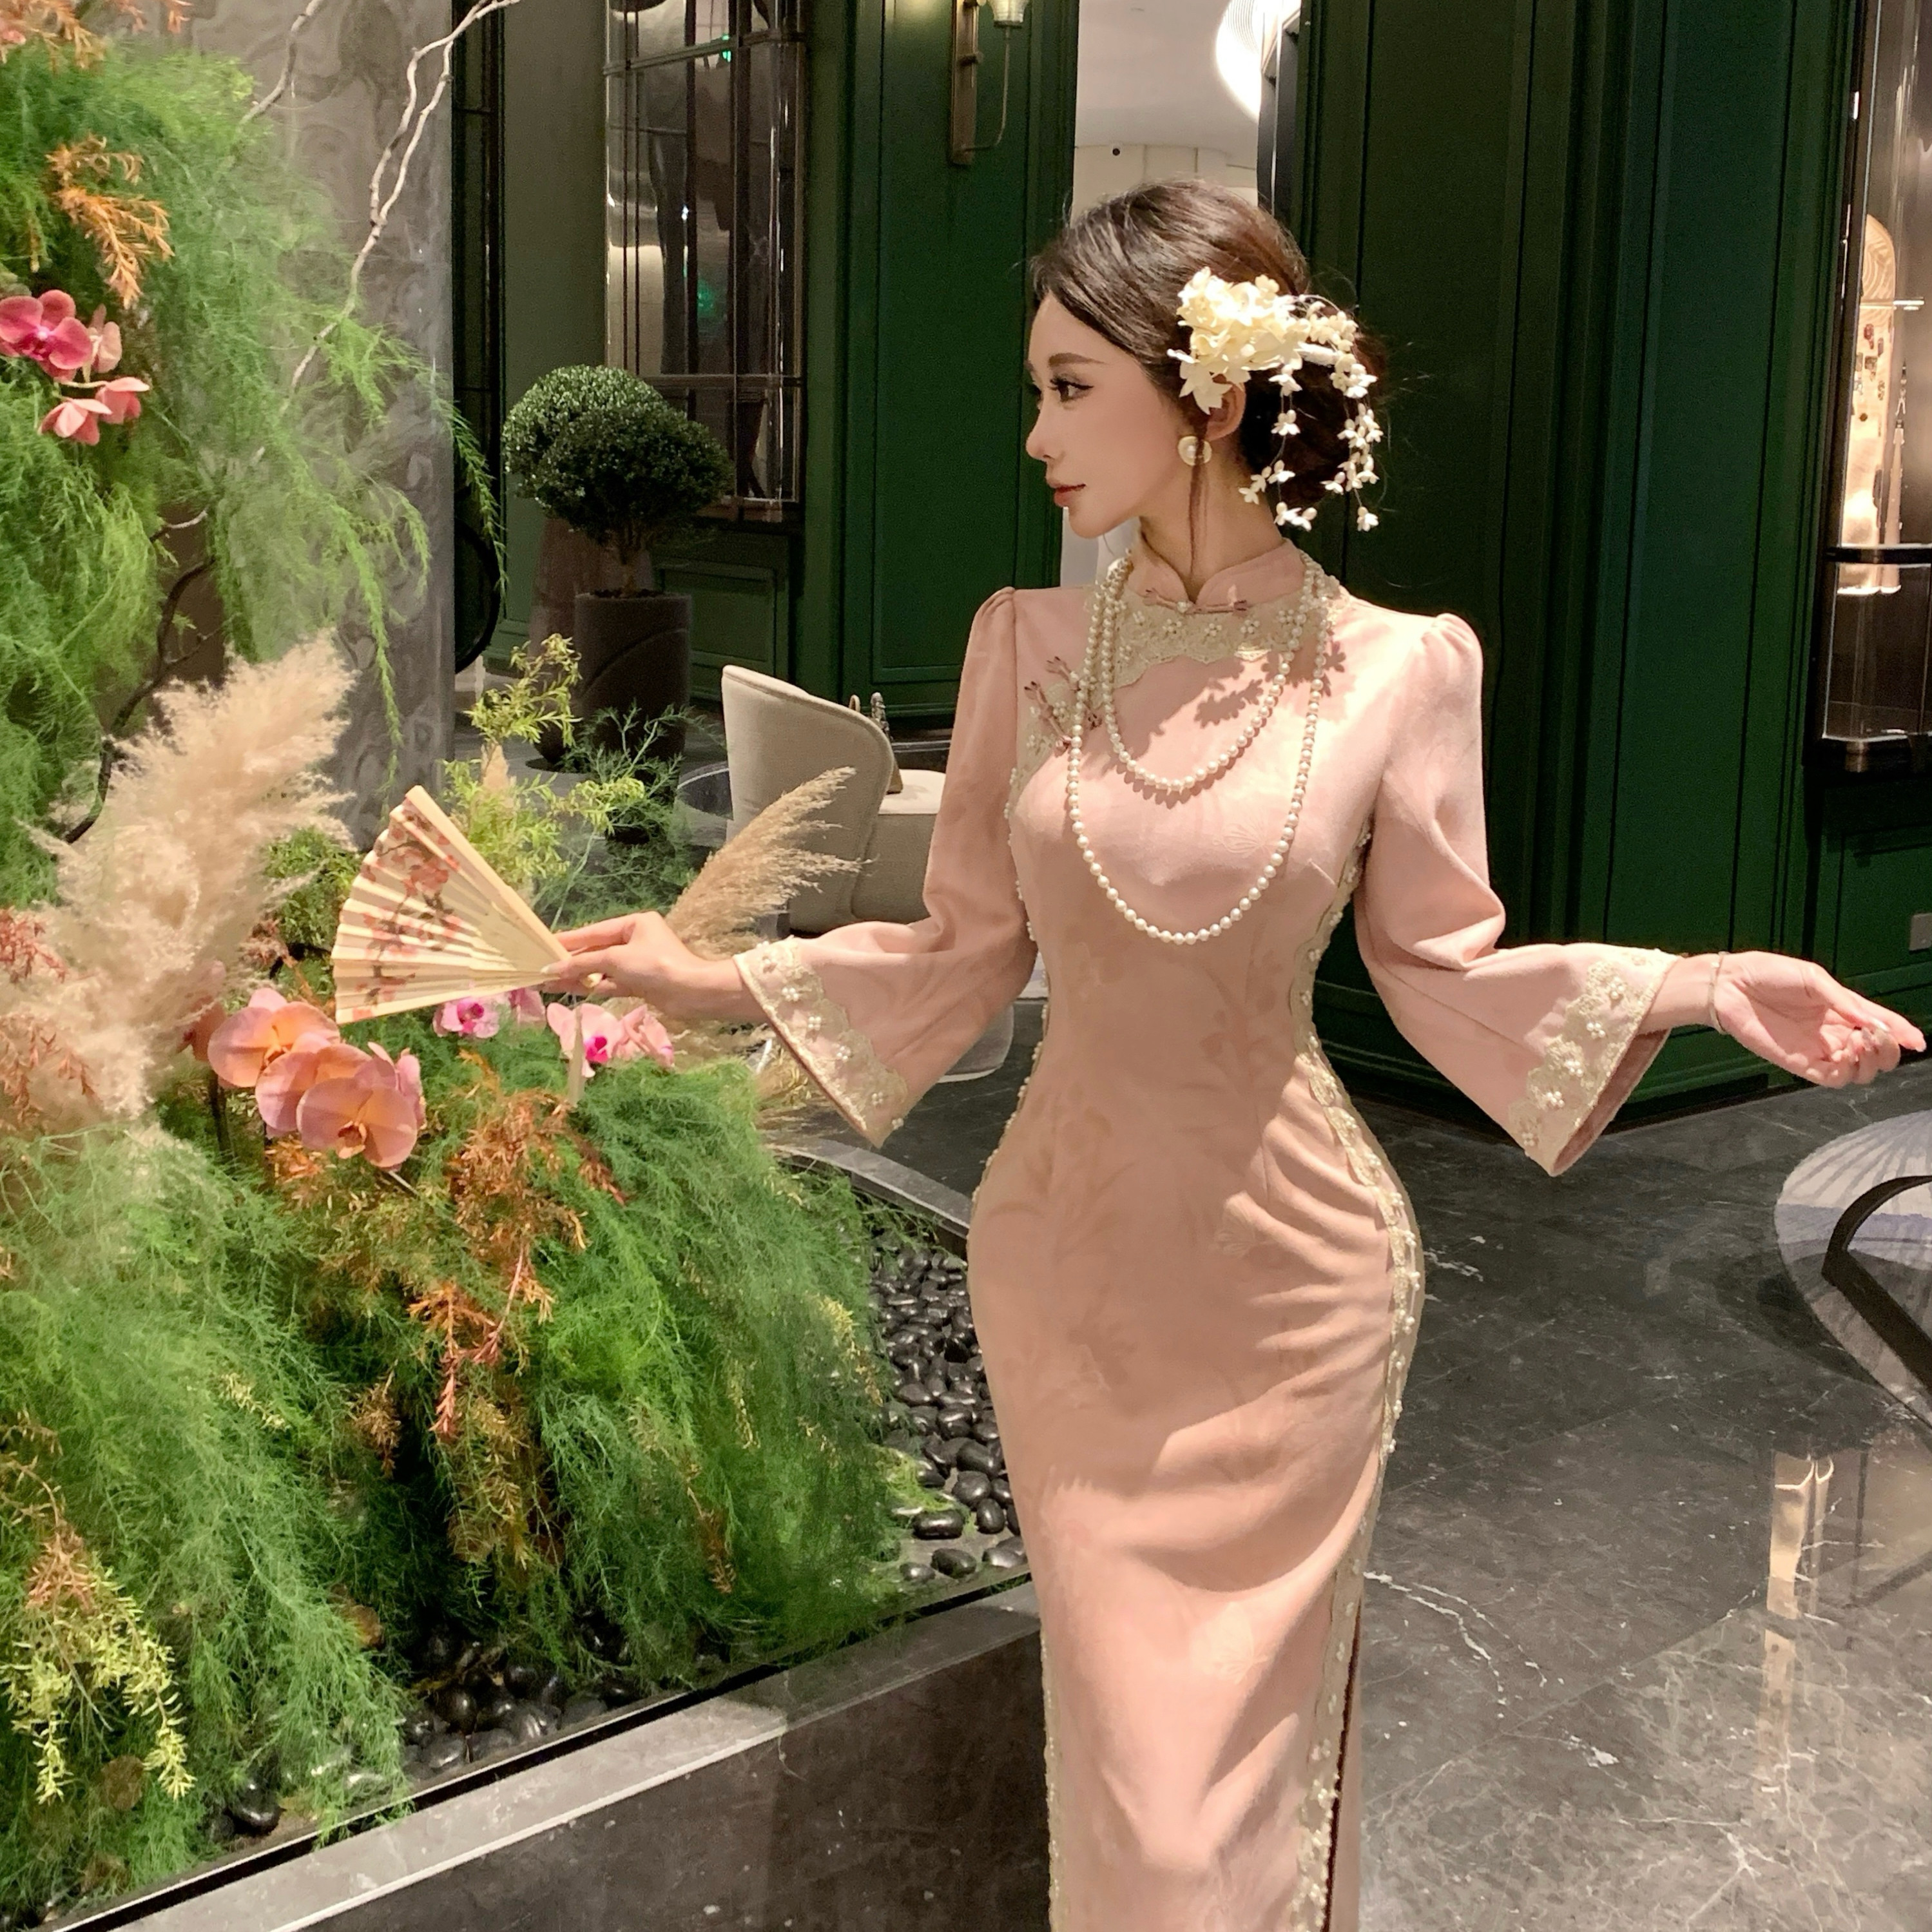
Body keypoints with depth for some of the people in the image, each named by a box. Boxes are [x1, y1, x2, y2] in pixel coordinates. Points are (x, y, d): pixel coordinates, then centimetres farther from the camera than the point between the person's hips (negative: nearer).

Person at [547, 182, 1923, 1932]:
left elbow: (1441, 967, -1)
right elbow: (967, 953, 3)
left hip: (1291, 1265, -2)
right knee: (1129, 1744, 14)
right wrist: (714, 981, -3)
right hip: (1072, 1257, 2)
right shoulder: (1029, 643, -4)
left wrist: (1692, 986, -13)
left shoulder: (1398, 668, -10)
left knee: (1247, 1736, 13)